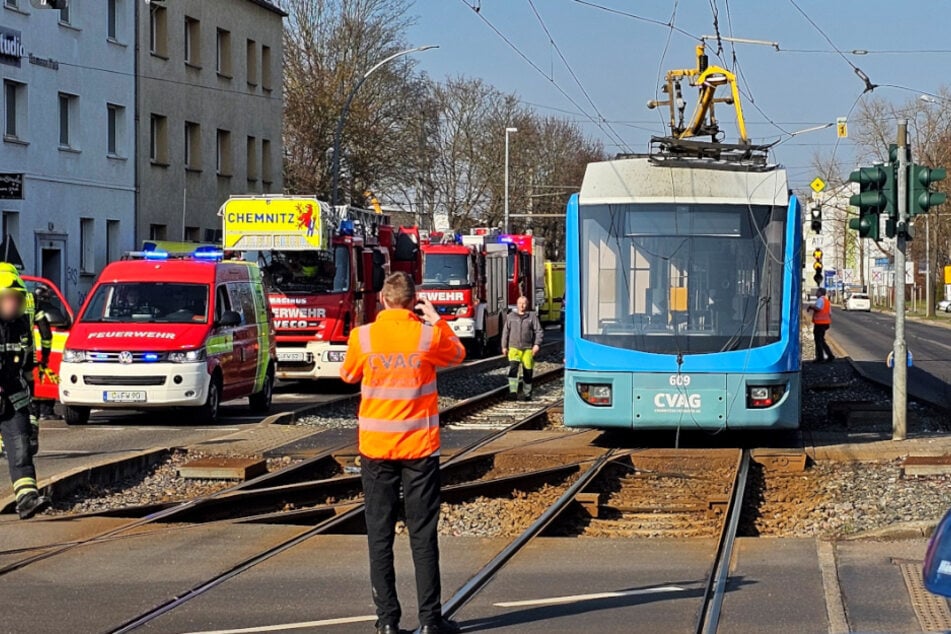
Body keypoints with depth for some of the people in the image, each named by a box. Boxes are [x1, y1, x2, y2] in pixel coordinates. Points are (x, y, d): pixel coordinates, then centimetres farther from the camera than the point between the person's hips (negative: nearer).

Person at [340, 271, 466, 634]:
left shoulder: (362, 337, -6)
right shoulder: (429, 336, -7)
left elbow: (348, 375, 13)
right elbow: (457, 356, 14)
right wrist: (437, 321, 18)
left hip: (376, 448, 0)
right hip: (419, 447, 0)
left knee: (380, 536, 6)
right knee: (423, 536, 4)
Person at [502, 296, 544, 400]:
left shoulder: (532, 316, 5)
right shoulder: (510, 317, 11)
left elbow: (538, 331, 2)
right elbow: (505, 332, 16)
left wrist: (537, 344, -10)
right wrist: (504, 346, 11)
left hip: (528, 349, 0)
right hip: (514, 348, 0)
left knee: (528, 372, 1)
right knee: (513, 368, -20)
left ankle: (528, 394, 16)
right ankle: (513, 392, -24)